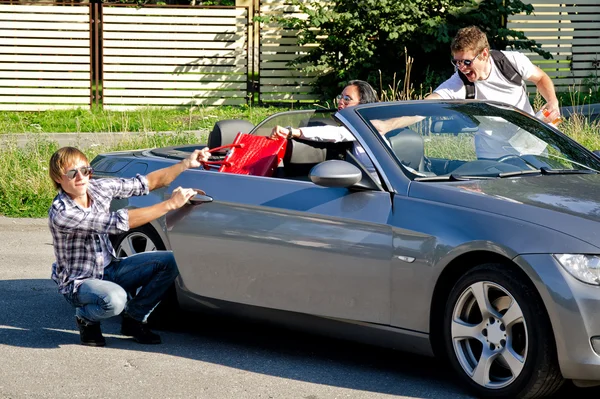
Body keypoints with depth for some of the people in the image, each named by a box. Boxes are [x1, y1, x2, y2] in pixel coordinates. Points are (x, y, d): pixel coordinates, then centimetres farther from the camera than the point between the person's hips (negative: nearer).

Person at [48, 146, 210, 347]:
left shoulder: (98, 187, -7)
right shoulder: (60, 213, -28)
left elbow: (147, 182, 2)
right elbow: (118, 222, -32)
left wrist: (187, 163, -9)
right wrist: (170, 204, -31)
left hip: (109, 269, 7)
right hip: (79, 283, -7)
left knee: (170, 261, -10)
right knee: (114, 299, -39)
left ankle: (133, 318, 7)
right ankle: (86, 319, -3)